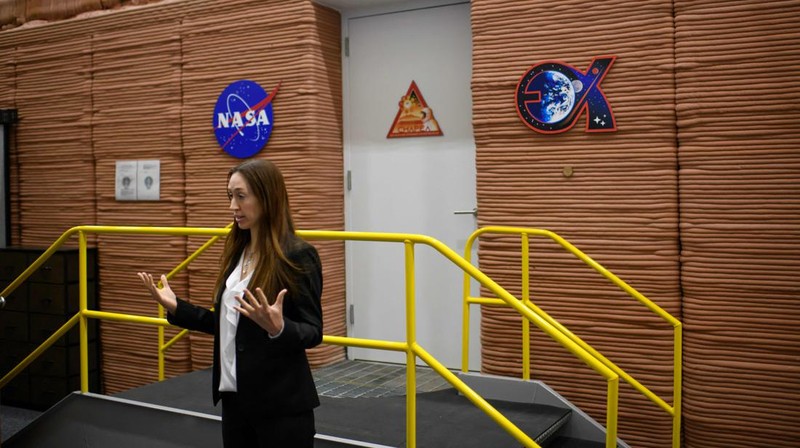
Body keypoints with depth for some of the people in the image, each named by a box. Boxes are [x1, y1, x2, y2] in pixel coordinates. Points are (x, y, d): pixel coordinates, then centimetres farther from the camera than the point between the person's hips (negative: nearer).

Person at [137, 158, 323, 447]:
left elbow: (313, 332, -13)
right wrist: (175, 307, 7)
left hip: (282, 402, -7)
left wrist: (278, 328, -32)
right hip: (234, 395, 7)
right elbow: (227, 324, 13)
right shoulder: (236, 253, 9)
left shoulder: (298, 256, -13)